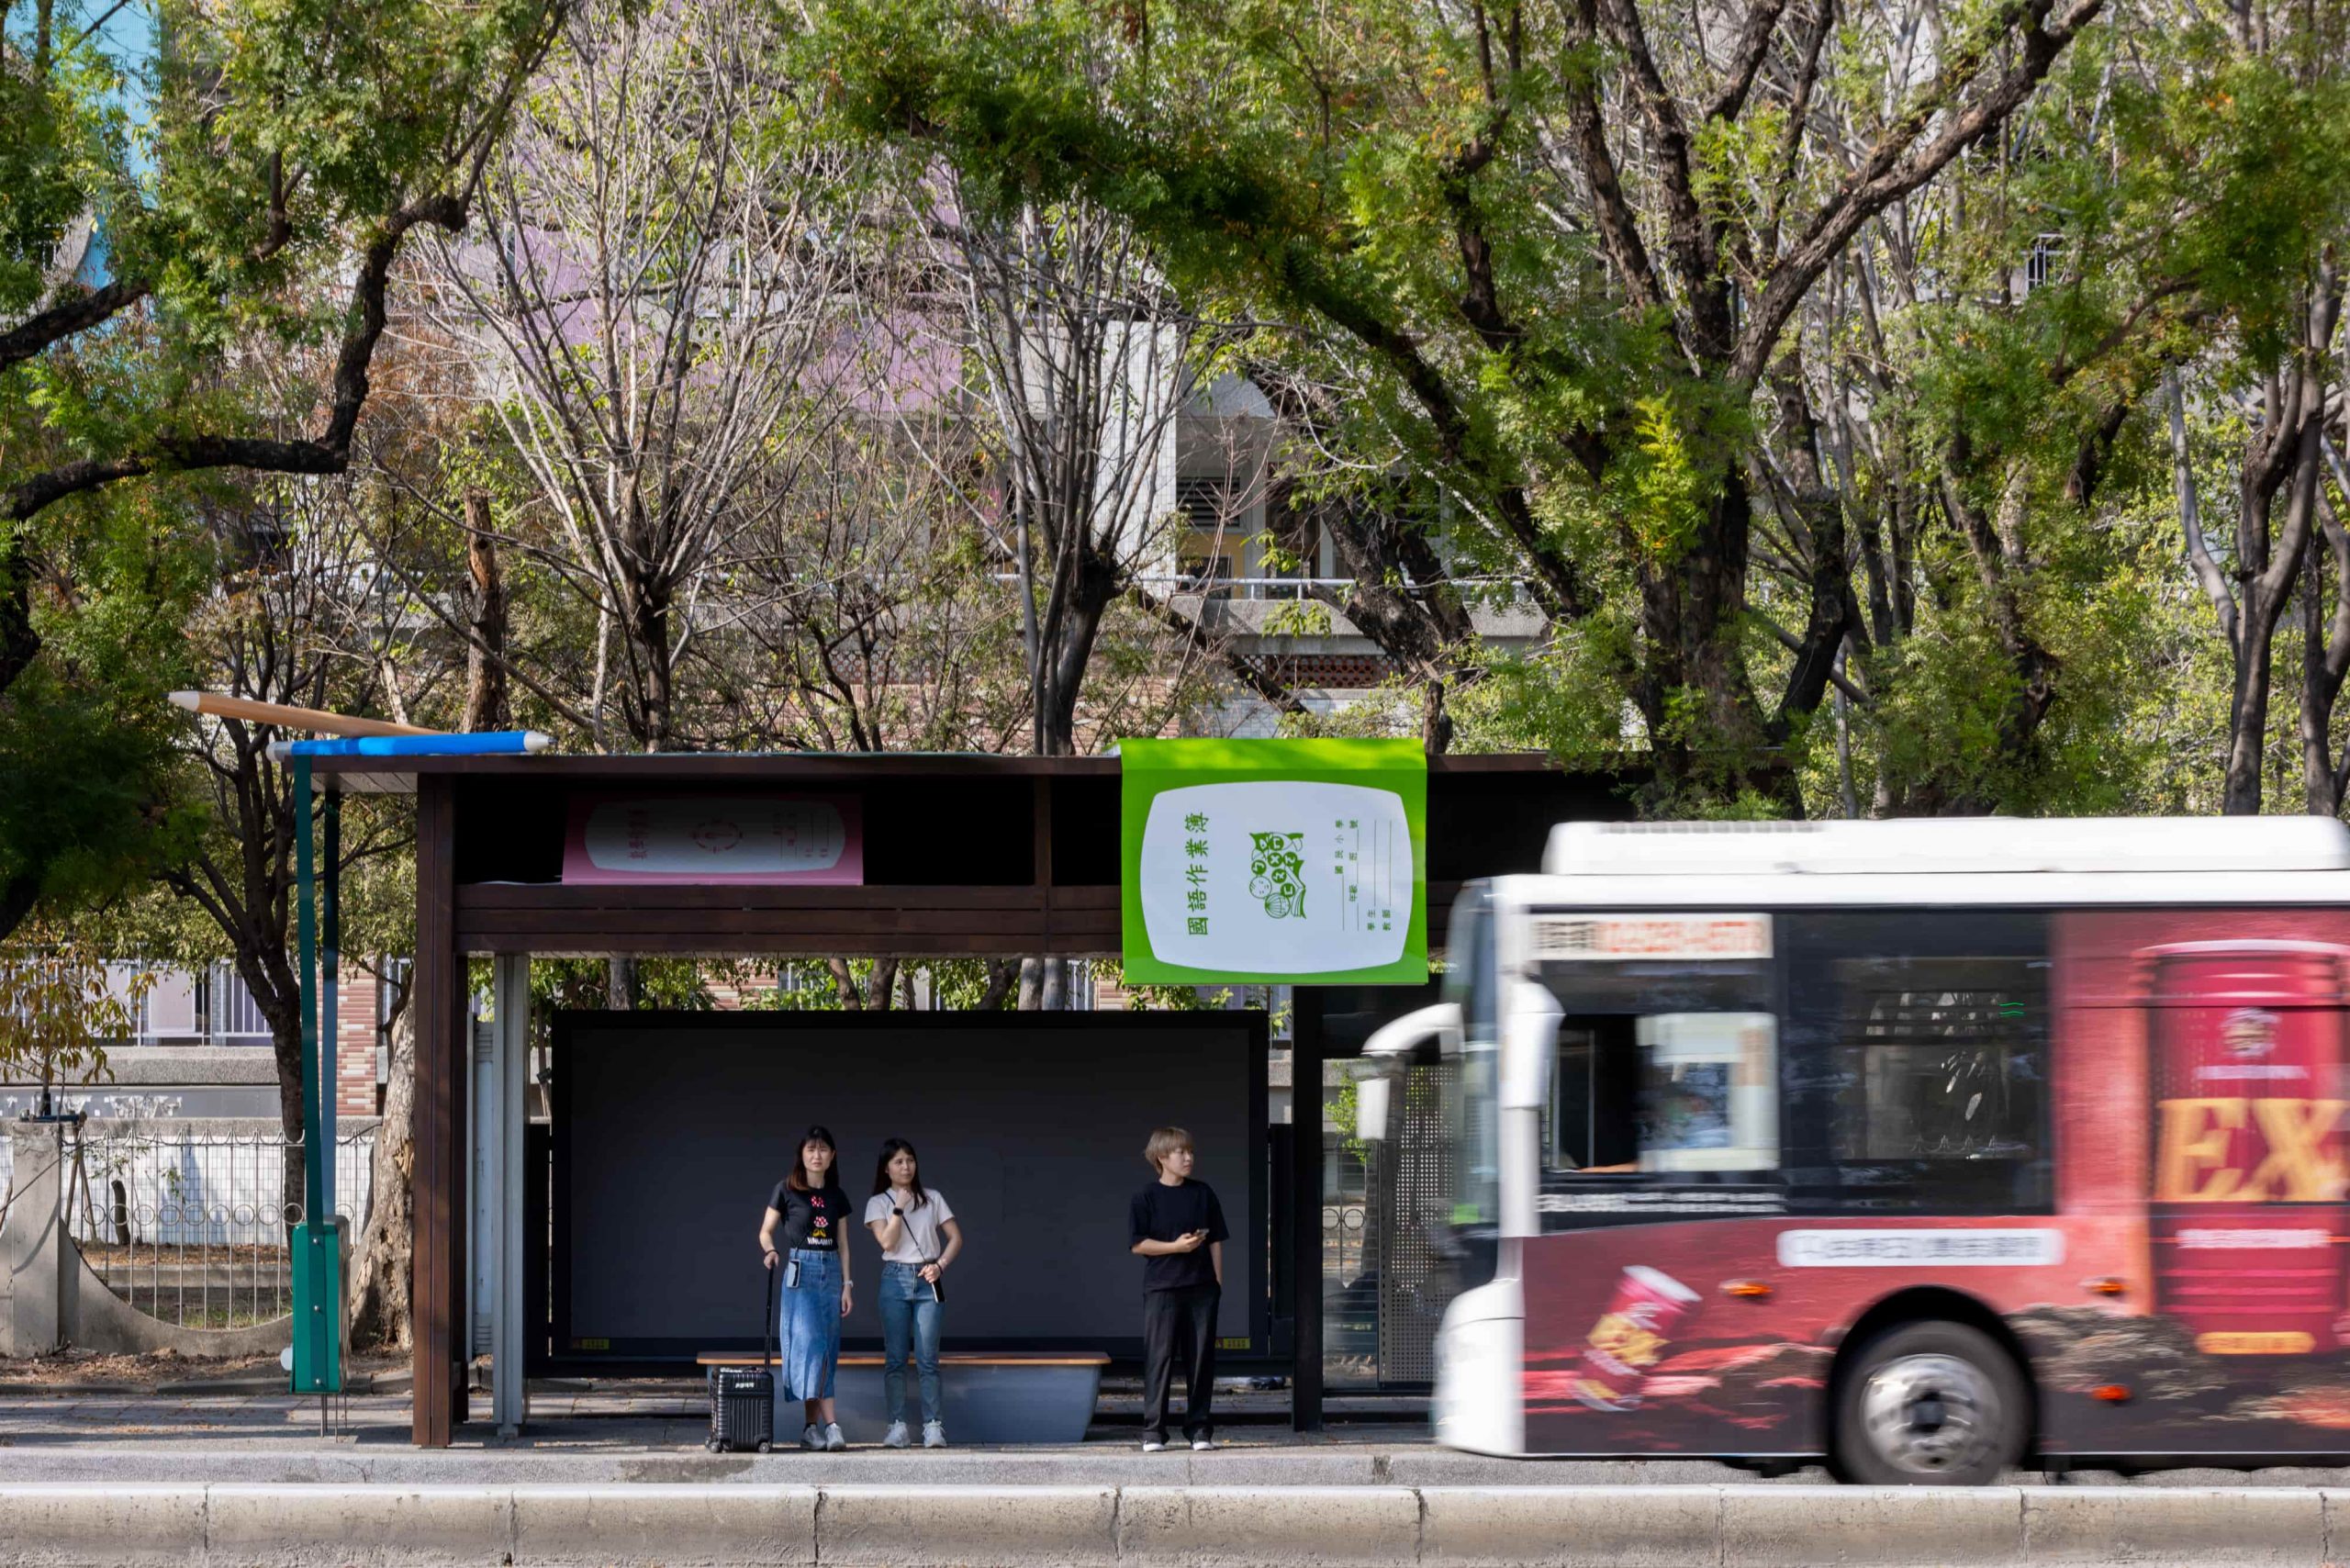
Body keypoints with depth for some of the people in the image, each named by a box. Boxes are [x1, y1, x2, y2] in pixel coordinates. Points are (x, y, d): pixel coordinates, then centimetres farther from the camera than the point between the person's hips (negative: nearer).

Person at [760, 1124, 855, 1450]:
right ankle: (830, 1424, -20)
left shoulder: (837, 1196, 11)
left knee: (826, 1350, 3)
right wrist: (770, 1250, -19)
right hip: (800, 1270, -5)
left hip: (831, 1271, 5)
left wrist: (846, 1285, 8)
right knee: (810, 1345, -15)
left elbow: (842, 1244, 13)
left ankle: (812, 1428, 7)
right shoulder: (787, 1190, -1)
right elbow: (766, 1231, 3)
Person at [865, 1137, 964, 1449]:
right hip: (895, 1279, 0)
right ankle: (897, 1426, 0)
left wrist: (940, 1265, -5)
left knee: (927, 1358, -5)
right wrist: (899, 1208, -12)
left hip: (927, 1280, 0)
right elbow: (887, 1241, -8)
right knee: (895, 1358, -1)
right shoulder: (878, 1203, 6)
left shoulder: (933, 1199, 9)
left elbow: (955, 1238, 9)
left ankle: (933, 1425, -5)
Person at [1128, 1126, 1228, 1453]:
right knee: (1159, 1358, -4)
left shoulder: (1203, 1193, 8)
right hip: (1161, 1289, -3)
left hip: (1201, 1289, 3)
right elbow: (1138, 1244, -4)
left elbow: (1216, 1241, 11)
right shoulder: (1147, 1198, 0)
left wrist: (1218, 1281, 5)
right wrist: (1176, 1246, -15)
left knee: (1201, 1358, 4)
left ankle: (1199, 1427, 10)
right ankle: (1154, 1429, 0)